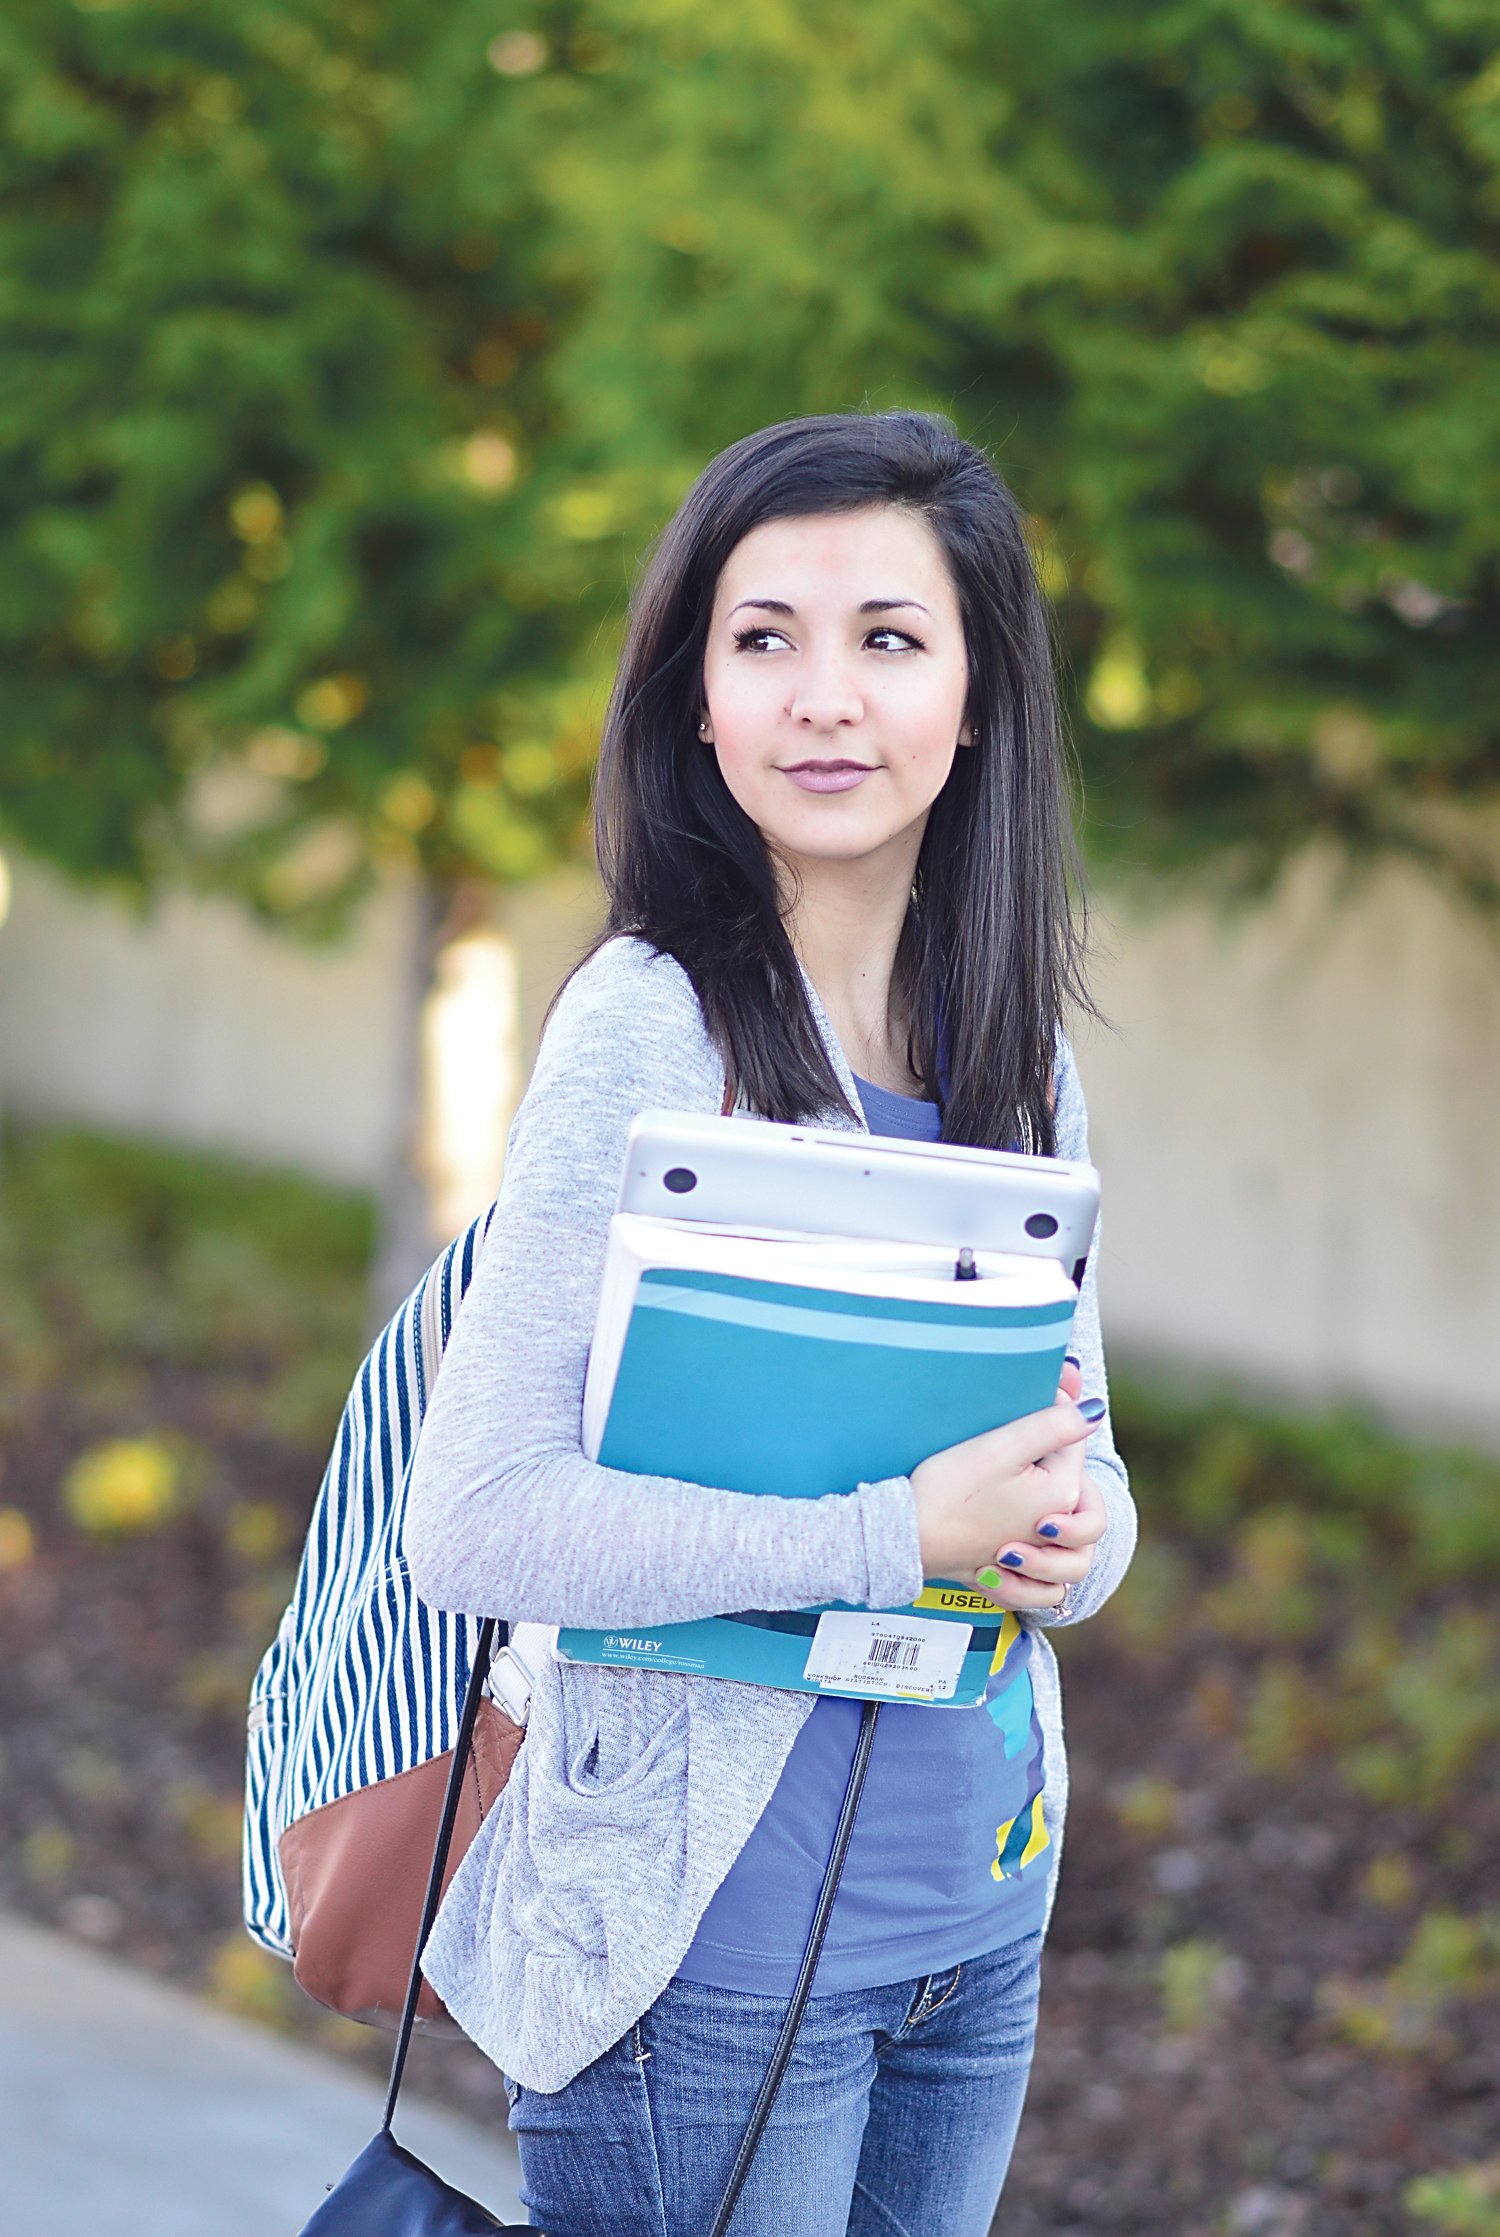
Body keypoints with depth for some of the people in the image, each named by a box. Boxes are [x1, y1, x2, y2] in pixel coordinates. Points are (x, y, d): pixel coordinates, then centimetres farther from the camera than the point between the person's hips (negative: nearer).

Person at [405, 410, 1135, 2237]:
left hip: (981, 1927, 6)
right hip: (711, 1935, -6)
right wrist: (898, 1535, -22)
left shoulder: (1019, 1054, 7)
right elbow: (472, 1525, -19)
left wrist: (1071, 1538, -9)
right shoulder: (648, 1028, -13)